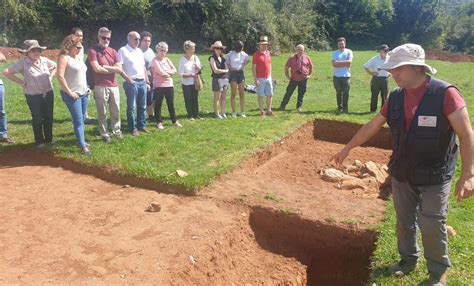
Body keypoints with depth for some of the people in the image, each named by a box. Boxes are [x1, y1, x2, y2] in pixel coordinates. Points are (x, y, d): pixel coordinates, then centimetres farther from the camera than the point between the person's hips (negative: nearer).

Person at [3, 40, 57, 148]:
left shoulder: (44, 60, -1)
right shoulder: (23, 63, -14)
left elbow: (55, 67, 17)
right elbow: (7, 72, -15)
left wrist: (50, 77, 5)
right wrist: (21, 82, -12)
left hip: (48, 93, 4)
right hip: (33, 96, -4)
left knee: (48, 118, 11)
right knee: (37, 119, 7)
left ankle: (49, 139, 26)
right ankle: (39, 141, 22)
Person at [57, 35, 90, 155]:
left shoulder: (78, 58, 15)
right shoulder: (64, 57, -11)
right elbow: (60, 76, -19)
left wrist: (86, 88, 15)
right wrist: (69, 92, -18)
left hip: (83, 93, 8)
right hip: (73, 94, -8)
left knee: (81, 119, 12)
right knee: (78, 120, -6)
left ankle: (80, 141, 23)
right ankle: (82, 146, -3)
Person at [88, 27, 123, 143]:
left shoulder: (113, 52, 10)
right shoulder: (93, 50, -5)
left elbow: (120, 69, 0)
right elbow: (97, 69, -15)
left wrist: (105, 66, -9)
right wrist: (112, 69, -3)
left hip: (114, 86, 5)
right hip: (100, 87, -4)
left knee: (116, 110, 13)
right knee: (102, 112, 3)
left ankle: (117, 131, 27)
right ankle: (104, 134, 14)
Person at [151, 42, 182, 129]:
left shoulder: (167, 60, 14)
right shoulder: (155, 61, -6)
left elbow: (174, 70, 4)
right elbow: (160, 72, -17)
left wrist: (166, 72, -11)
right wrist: (169, 74, -2)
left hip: (169, 85, 6)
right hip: (159, 86, -6)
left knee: (171, 104, 11)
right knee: (158, 104, 2)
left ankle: (174, 121, 20)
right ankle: (159, 122, 13)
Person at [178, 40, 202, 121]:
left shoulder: (195, 58, 3)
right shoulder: (183, 60, -11)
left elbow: (200, 70, 7)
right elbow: (181, 74, -14)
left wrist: (198, 68, -15)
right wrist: (191, 75, -25)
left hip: (195, 82, 4)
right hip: (186, 83, -4)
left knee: (195, 99, 9)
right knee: (188, 100, 4)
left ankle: (196, 114, 17)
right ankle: (190, 115, 14)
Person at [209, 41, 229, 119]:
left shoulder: (222, 58, 15)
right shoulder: (212, 58, -4)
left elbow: (227, 69, 10)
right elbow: (215, 70, -12)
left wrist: (220, 71, -7)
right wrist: (224, 70, -1)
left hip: (225, 79, 6)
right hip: (217, 79, -6)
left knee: (223, 98, 9)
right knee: (217, 98, -1)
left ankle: (223, 113, 15)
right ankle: (217, 114, 5)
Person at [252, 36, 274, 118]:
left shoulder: (268, 52, 10)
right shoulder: (256, 54, -8)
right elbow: (253, 67, -10)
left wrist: (270, 76, 14)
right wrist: (255, 79, -15)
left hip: (268, 78, 6)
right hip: (260, 78, -6)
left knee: (270, 95, 8)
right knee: (260, 95, 0)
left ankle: (269, 110, 18)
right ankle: (262, 112, 8)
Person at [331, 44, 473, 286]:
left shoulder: (445, 93, -18)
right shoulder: (396, 97, -1)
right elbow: (372, 126, 8)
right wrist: (347, 148, 13)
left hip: (434, 176, -5)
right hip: (401, 173, 5)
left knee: (432, 227, 6)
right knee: (404, 221, 17)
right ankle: (408, 258, 40)